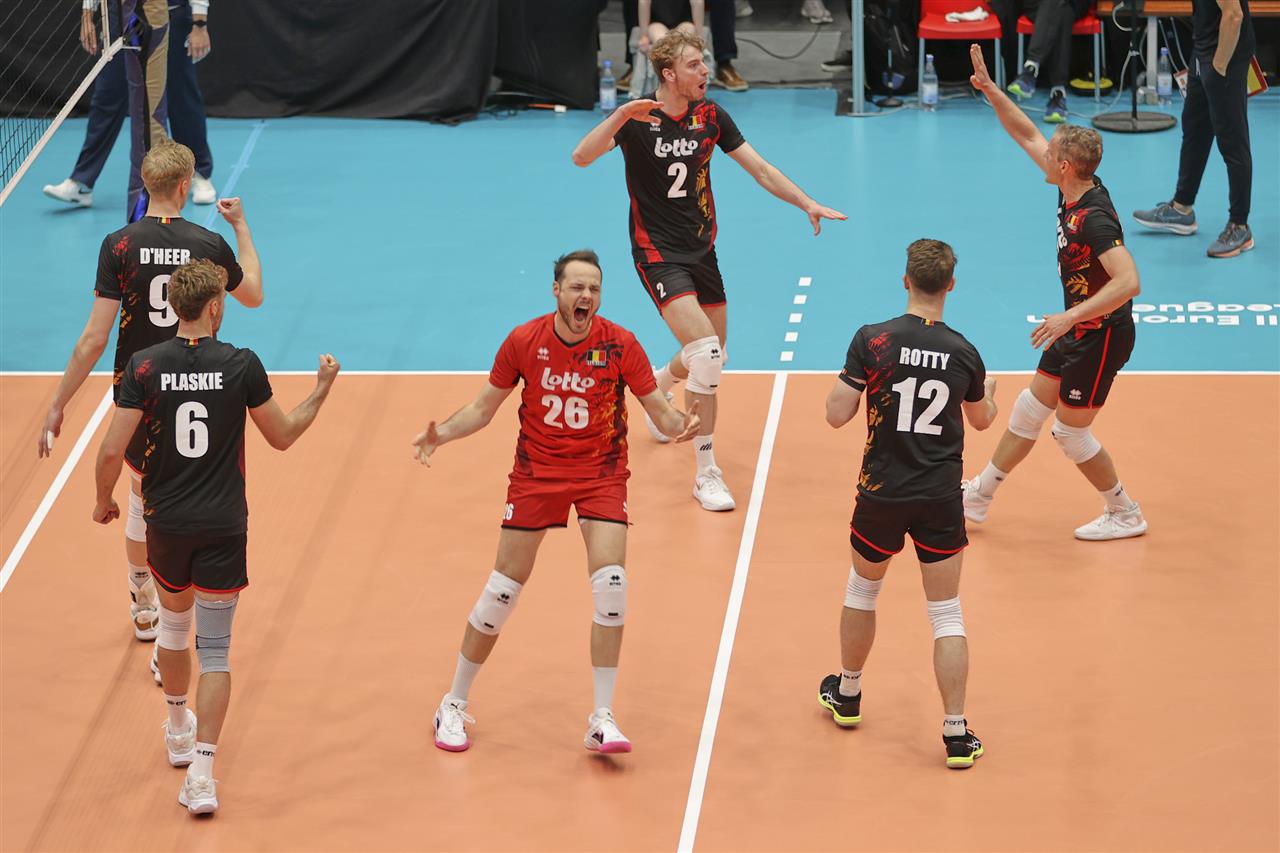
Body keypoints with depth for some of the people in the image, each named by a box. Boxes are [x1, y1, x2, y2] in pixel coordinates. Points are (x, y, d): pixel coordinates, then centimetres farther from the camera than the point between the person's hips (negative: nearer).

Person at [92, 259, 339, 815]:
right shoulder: (242, 366, -10)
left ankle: (178, 729, 45)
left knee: (174, 624, 27)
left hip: (166, 524, 2)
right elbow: (282, 436, 3)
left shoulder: (144, 367, -8)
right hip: (223, 528, -2)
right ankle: (201, 772, -9)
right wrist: (322, 391, 18)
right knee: (215, 650, 2)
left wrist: (103, 500, 10)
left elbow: (112, 450, -9)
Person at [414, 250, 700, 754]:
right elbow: (484, 408, 3)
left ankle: (602, 720, -6)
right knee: (502, 589, 1)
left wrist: (678, 424, -29)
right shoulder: (523, 341, -8)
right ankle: (453, 705, 19)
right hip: (536, 473, 0)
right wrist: (442, 433, -15)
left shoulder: (620, 345, -11)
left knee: (611, 584, -17)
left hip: (601, 475, 0)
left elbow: (658, 409, -6)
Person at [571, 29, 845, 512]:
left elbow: (760, 169, 3)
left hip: (702, 250, 6)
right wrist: (621, 115, -42)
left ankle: (660, 383, 53)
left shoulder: (710, 115, -2)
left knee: (711, 358, 16)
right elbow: (582, 157, -29)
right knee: (706, 351, -21)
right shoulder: (638, 120, -16)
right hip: (659, 254, -6)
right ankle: (706, 474, -13)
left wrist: (808, 204, -7)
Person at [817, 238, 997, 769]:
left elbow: (837, 415, -12)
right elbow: (982, 420, 14)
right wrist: (990, 393, 37)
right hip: (941, 498, 1)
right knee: (946, 613, 6)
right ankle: (956, 734, 2)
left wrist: (844, 382, 10)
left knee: (862, 590, 23)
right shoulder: (963, 353, -4)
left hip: (883, 492, -1)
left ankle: (847, 695, 39)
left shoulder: (873, 341, -13)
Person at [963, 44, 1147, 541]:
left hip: (1101, 334, -10)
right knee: (1030, 409, 17)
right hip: (1077, 329, 10)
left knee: (1070, 430, 2)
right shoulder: (1073, 190, -2)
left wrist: (1069, 317, -38)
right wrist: (990, 90, 0)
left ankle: (1125, 515, 18)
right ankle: (978, 498, 28)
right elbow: (1027, 134, 8)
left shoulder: (1094, 218, -29)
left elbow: (1128, 282, -37)